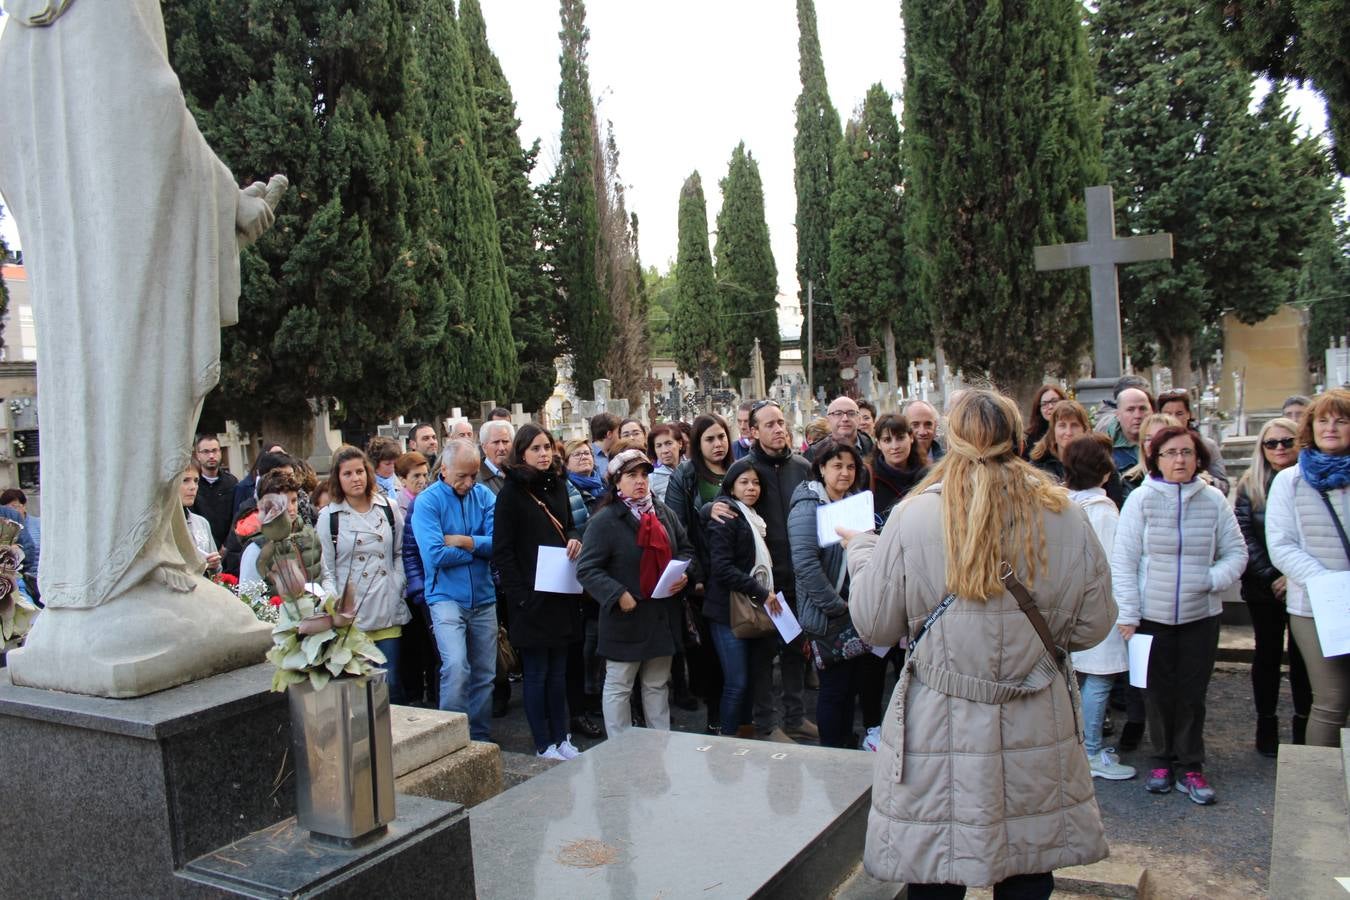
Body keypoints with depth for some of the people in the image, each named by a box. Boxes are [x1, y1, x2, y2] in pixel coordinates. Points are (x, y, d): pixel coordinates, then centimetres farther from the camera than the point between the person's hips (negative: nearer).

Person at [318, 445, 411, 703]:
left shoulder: (389, 508, 9)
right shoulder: (328, 516, 3)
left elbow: (400, 553, 15)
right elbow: (325, 570, 2)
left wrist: (397, 587, 2)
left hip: (387, 613, 2)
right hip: (350, 616, -2)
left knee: (391, 683, 3)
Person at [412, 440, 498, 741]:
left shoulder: (484, 495, 4)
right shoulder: (427, 501, -6)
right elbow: (434, 555, -18)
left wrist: (461, 541, -14)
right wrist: (478, 548, -8)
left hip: (483, 597, 4)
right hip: (446, 596, -4)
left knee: (484, 673, 10)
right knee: (456, 667, -20)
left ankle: (480, 738, 24)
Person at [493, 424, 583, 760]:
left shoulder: (557, 485, 10)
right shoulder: (511, 492, -8)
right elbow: (502, 551, -11)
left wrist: (575, 539, -2)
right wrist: (520, 595, -17)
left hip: (562, 594, 6)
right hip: (532, 597, -6)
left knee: (558, 671, 13)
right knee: (537, 673, 5)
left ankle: (561, 737, 23)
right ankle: (544, 744, 15)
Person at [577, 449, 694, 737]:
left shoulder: (664, 513, 7)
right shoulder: (605, 520, -13)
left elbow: (686, 548, 16)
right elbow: (587, 569, -16)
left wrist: (683, 573, -4)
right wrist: (618, 595, -24)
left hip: (664, 616, 6)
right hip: (626, 617, -6)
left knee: (658, 684, 19)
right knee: (619, 687, 6)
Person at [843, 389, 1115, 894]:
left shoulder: (914, 518, -12)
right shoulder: (1066, 519, -5)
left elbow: (873, 625, -3)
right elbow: (1091, 627, 4)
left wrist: (859, 550, 14)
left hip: (940, 735, -2)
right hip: (1037, 737, 3)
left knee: (935, 874, 12)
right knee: (1028, 877, 17)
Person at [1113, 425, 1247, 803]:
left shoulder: (1213, 500, -1)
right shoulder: (1141, 499, -6)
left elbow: (1236, 553, 7)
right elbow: (1123, 560, -6)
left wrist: (1212, 579, -12)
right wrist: (1128, 614, -9)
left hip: (1201, 615, 1)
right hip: (1153, 616, -1)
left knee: (1193, 693, 8)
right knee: (1160, 692, 10)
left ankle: (1189, 766, 21)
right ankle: (1163, 760, 25)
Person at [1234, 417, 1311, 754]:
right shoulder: (1249, 485, 1)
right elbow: (1244, 537, -4)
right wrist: (1271, 576, -12)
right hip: (1263, 587, 0)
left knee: (1301, 653, 7)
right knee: (1268, 653, 9)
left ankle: (1303, 723, 21)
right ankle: (1266, 723, 19)